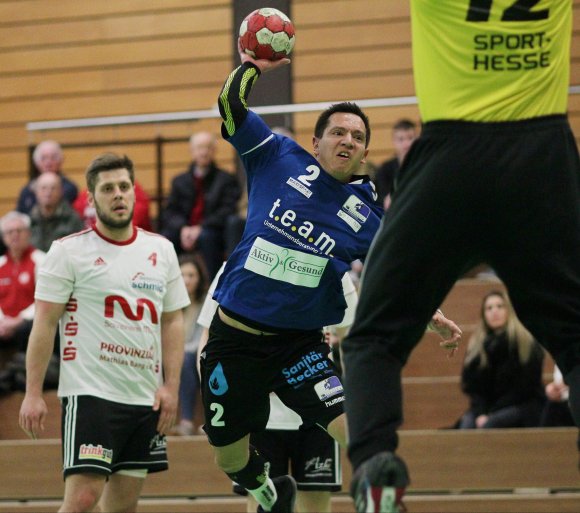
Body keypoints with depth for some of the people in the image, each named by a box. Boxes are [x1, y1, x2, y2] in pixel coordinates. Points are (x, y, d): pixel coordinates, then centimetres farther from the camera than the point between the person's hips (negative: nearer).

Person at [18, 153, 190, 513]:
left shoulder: (161, 250, 11)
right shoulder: (68, 251, -3)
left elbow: (173, 321, 14)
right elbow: (45, 324, -5)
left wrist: (171, 387, 3)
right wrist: (33, 393, -11)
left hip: (146, 399, 5)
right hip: (90, 392, -5)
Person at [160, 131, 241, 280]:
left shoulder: (227, 180, 8)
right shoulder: (180, 181, 19)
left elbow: (228, 212, -5)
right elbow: (170, 212, 9)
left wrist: (200, 228, -18)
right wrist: (183, 228, -13)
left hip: (212, 234, -3)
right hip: (184, 234, 3)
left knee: (206, 237, -38)